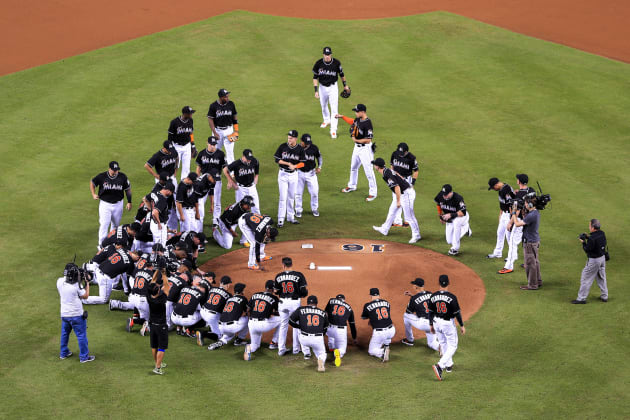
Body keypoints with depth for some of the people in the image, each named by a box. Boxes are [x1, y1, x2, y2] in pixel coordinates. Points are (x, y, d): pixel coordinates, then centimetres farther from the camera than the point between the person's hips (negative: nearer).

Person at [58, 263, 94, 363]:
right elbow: (85, 296, -8)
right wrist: (87, 283, -2)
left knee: (64, 333, 24)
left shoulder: (60, 281, -11)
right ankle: (84, 356, 16)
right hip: (76, 315, -5)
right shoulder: (77, 285, -25)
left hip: (64, 314, 5)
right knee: (81, 335, 8)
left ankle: (63, 353, 36)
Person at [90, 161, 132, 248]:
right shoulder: (102, 176, -11)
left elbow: (128, 189, 6)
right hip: (105, 204, -3)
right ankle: (101, 244, -5)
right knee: (104, 224, -10)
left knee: (116, 224, 15)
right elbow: (92, 182, 6)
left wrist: (129, 202, 4)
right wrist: (93, 194, -6)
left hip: (118, 204, 3)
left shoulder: (122, 177, -6)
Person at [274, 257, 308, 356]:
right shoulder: (298, 275, -10)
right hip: (295, 302, -2)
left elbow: (277, 291, 5)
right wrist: (300, 295, 11)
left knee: (283, 325, 15)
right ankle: (296, 349, 18)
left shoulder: (279, 276, -3)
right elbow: (304, 291, -10)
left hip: (282, 302, 2)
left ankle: (281, 349, 14)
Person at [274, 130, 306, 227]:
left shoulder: (300, 149, -4)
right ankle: (281, 219, -2)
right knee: (283, 197, -5)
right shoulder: (282, 147, -8)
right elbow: (277, 160, -5)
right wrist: (288, 163, -16)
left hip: (294, 174, 2)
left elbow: (302, 163, -3)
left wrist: (294, 166, -22)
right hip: (283, 174, -2)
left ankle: (290, 217, 25)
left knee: (291, 197, 13)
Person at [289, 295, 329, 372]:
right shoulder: (323, 313, 15)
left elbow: (291, 321, 8)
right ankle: (321, 360, -15)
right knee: (322, 354, 24)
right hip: (318, 339, 0)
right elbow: (324, 329, 22)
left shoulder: (301, 310, 6)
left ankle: (306, 353, 31)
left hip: (304, 339, 0)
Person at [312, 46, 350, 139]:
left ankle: (333, 130, -9)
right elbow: (315, 77, -5)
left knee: (334, 109, -10)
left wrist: (345, 85, 14)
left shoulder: (336, 63, -15)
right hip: (322, 87, 2)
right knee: (323, 105, 22)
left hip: (333, 87, -2)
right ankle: (326, 120, 51)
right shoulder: (318, 63, -13)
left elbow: (341, 74, 3)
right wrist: (316, 90, -12)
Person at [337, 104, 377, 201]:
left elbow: (368, 139, -27)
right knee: (353, 167, 25)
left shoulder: (367, 124, -25)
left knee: (368, 171, -6)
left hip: (365, 148, -10)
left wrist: (357, 140, -19)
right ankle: (352, 186, 46)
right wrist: (342, 116, 21)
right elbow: (352, 122, 26)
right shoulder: (358, 119, 1)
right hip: (357, 147, 10)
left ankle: (373, 192, 2)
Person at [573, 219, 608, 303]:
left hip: (593, 261, -8)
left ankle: (581, 298, 8)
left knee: (586, 278, 3)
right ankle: (604, 296, 31)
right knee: (601, 277, 21)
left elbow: (587, 250, -20)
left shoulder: (592, 239, -29)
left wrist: (583, 242, -6)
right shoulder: (602, 234, -3)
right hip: (602, 258, 8)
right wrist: (588, 238, 5)